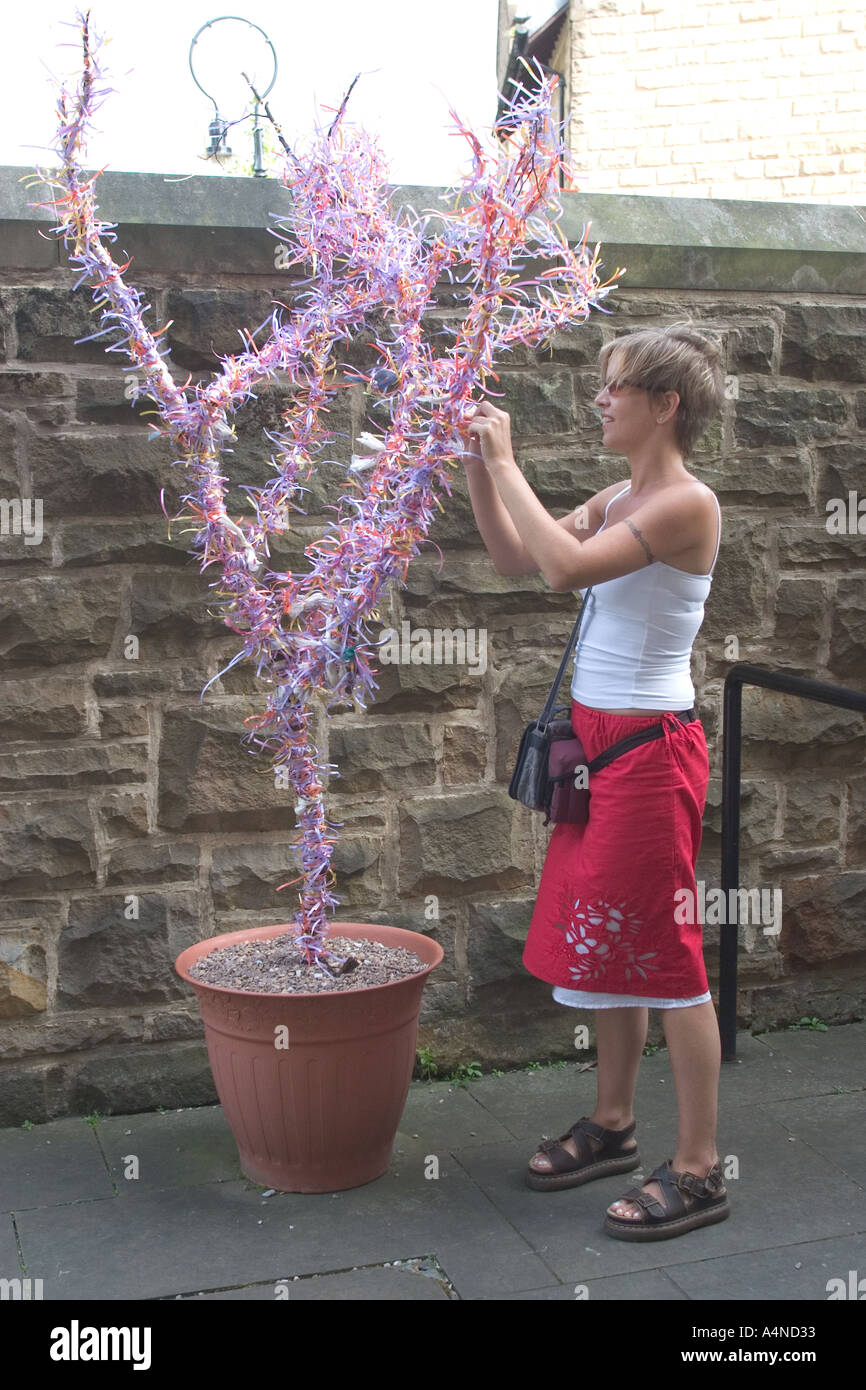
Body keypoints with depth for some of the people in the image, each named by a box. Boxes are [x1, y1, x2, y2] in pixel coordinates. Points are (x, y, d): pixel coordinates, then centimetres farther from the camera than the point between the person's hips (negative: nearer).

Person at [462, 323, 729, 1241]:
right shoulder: (619, 499, 11)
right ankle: (612, 1124, 32)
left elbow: (565, 567, -28)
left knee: (663, 950, -2)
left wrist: (507, 462, -19)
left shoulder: (686, 503, -16)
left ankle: (698, 1170, 11)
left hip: (650, 745, -9)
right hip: (598, 736, 9)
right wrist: (478, 466, 5)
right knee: (603, 934, 16)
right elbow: (512, 557, 15)